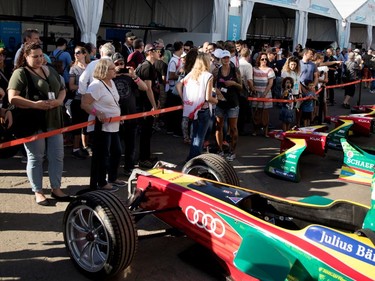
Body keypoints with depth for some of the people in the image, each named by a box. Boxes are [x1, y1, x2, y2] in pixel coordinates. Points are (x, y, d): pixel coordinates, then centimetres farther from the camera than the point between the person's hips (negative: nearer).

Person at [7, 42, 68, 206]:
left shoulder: (50, 70, 13)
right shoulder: (20, 73, -7)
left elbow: (62, 89, 18)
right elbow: (13, 98, -15)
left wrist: (59, 100, -4)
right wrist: (35, 104, -23)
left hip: (54, 120, 6)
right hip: (33, 122, -6)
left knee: (57, 156, 8)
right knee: (35, 158, 5)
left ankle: (56, 189, 22)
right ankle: (38, 192, 16)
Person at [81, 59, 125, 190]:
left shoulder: (111, 82, 11)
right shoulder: (96, 85, -18)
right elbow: (84, 104, -22)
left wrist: (118, 115, 16)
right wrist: (98, 113, -32)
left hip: (113, 126, 10)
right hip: (101, 127, -10)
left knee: (117, 152, 17)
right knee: (103, 155, 1)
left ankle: (113, 178, 33)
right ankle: (102, 183, 14)